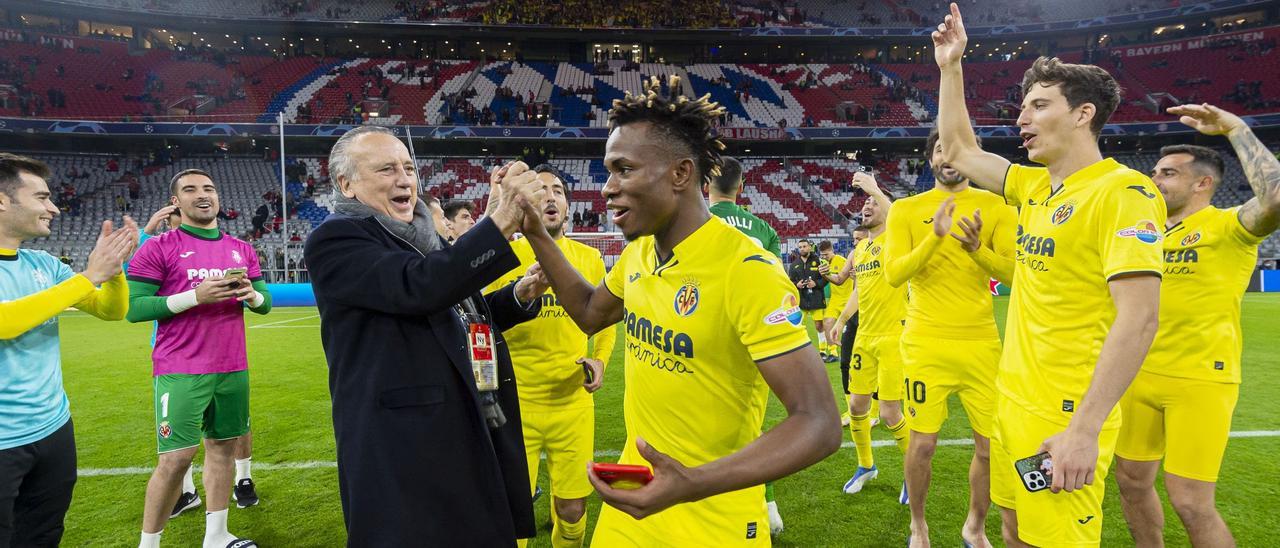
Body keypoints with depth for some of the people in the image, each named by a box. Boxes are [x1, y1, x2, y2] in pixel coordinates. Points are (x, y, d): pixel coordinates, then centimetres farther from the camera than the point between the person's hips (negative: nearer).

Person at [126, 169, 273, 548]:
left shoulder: (242, 250, 12)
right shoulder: (158, 248, -3)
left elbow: (265, 303, 16)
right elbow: (132, 308, -8)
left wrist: (252, 294, -7)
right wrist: (194, 295, -19)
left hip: (233, 368, 5)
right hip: (181, 371, -5)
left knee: (223, 446, 10)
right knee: (176, 457, -6)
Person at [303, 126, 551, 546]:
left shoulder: (422, 236, 15)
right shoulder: (334, 240, -11)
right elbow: (418, 288, -28)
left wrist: (520, 296, 4)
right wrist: (502, 222, -29)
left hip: (474, 434, 9)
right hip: (403, 448, -8)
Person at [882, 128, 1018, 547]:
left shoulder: (995, 207, 4)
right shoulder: (906, 210, 1)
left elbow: (1015, 272, -5)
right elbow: (894, 274, -10)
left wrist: (976, 247, -23)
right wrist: (935, 236, -23)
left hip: (982, 343, 2)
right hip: (926, 344, -1)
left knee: (991, 445, 7)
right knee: (923, 444, 2)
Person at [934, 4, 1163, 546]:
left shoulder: (1122, 191, -15)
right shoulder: (1036, 186, 9)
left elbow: (1139, 318, -21)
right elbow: (959, 150, 22)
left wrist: (1085, 429, -25)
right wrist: (951, 66, 18)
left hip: (1064, 418, -8)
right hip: (1013, 401, 8)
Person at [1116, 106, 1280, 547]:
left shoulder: (1227, 226, -9)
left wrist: (1236, 129, -24)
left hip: (1199, 381, -7)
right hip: (1140, 376, 7)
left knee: (1190, 502, -5)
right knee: (1132, 481, 15)